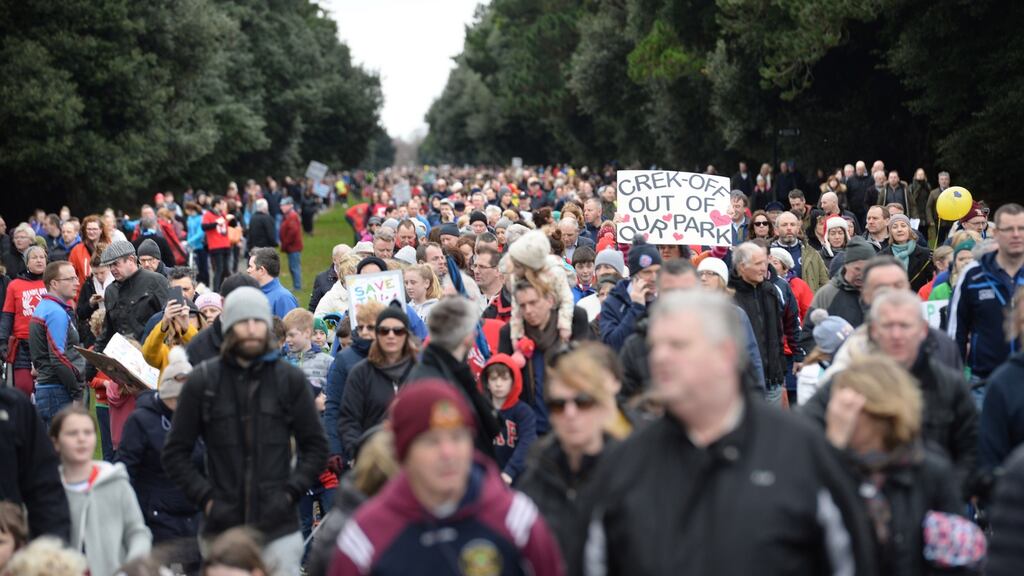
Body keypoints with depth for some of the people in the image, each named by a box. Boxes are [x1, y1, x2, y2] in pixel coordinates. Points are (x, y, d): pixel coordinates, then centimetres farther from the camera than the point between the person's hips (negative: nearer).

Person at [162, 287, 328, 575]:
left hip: (279, 529, 0)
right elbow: (175, 453, 7)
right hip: (222, 529, 0)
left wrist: (290, 492, -3)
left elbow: (315, 446, 10)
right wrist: (206, 498, -4)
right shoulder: (202, 381, 3)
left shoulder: (290, 379, 4)